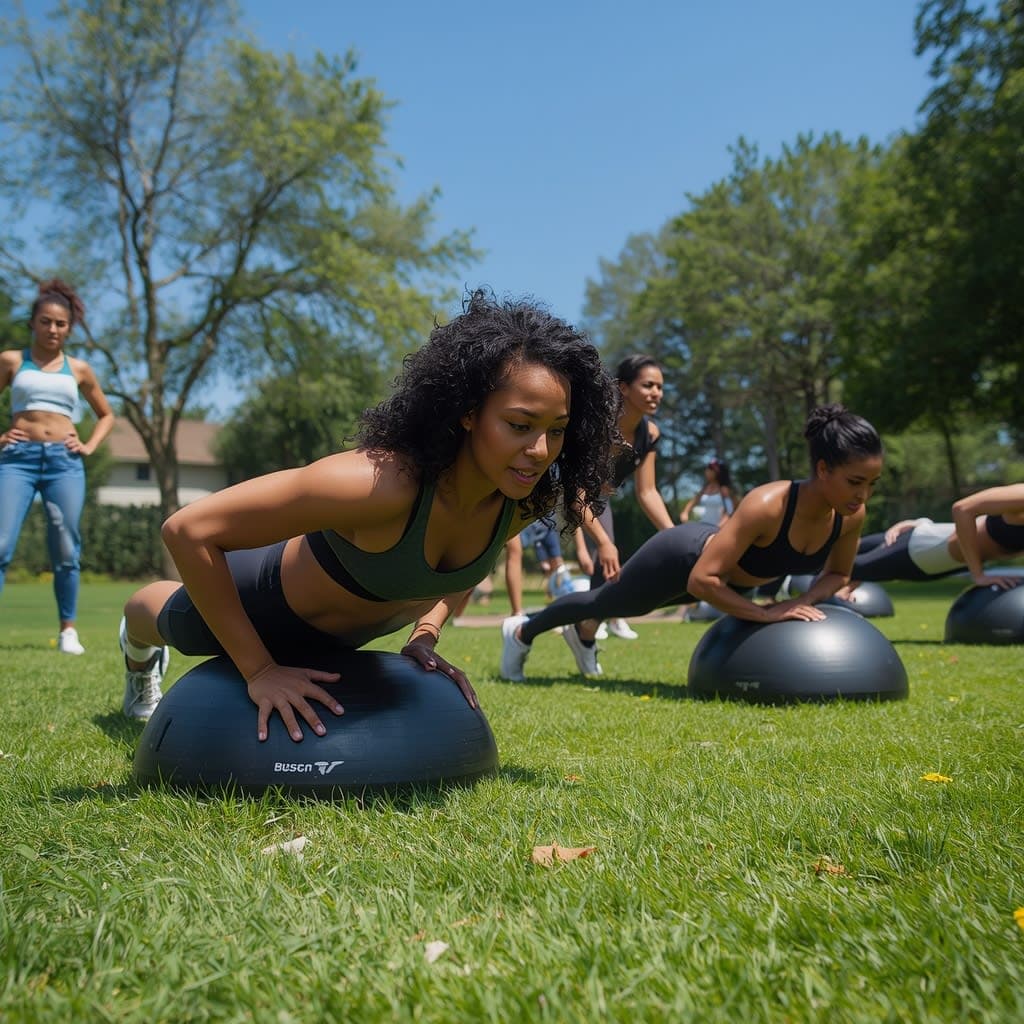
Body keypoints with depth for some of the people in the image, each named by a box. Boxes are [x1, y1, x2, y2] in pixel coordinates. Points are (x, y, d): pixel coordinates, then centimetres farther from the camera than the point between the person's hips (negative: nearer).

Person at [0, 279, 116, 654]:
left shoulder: (78, 369, 14)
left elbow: (106, 415, 24)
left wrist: (89, 446, 9)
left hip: (64, 461, 1)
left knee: (66, 549, 0)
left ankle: (68, 629, 9)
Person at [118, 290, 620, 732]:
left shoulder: (527, 500, -26)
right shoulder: (380, 481, -46)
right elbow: (188, 529, -39)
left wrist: (426, 635, -8)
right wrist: (258, 670, -33)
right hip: (267, 600, -3)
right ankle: (139, 646, 69)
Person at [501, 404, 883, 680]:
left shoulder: (852, 515, -24)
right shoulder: (766, 505, -43)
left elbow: (837, 574, -4)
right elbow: (702, 580, -42)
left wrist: (804, 601, -22)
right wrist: (766, 613, -38)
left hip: (732, 575, 6)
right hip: (682, 557, -6)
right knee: (606, 603, 21)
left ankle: (584, 631, 66)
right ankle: (521, 631, 48)